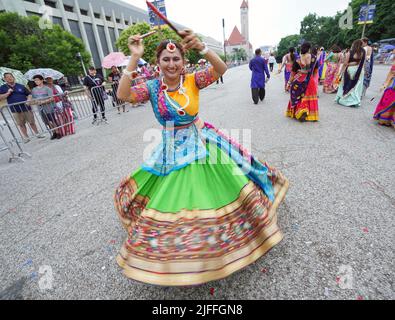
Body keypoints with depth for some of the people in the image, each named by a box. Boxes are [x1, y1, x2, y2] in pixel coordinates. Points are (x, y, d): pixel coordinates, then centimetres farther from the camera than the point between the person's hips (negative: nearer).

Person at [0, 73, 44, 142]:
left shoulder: (21, 86, 7)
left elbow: (29, 94, 10)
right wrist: (8, 93, -13)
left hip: (26, 108, 0)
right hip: (15, 110, 0)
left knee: (32, 122, 5)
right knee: (21, 124, 6)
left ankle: (37, 134, 21)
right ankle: (25, 137, 16)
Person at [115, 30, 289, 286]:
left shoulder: (193, 81, -6)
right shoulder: (152, 87, -4)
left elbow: (221, 69, -20)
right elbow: (123, 95, -18)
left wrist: (201, 48, -36)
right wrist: (134, 59, -21)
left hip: (201, 144, 0)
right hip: (172, 150, 1)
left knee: (210, 192, 7)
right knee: (172, 200, 8)